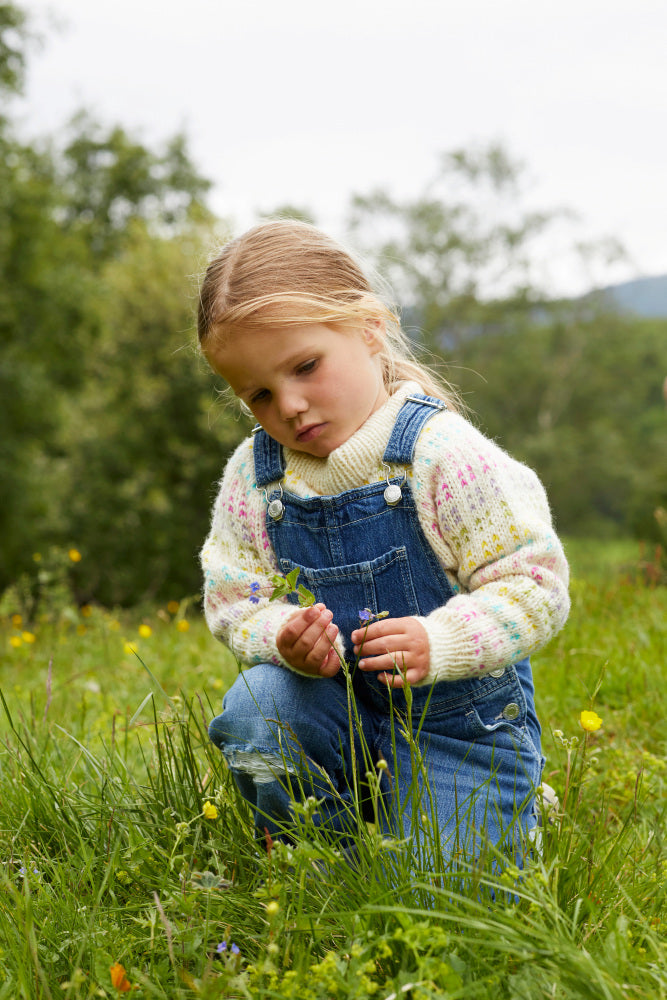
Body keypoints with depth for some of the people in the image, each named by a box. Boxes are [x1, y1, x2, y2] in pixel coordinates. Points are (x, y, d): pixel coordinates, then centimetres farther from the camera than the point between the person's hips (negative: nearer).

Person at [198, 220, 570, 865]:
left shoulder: (441, 454, -18)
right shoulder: (252, 475, -4)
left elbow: (537, 585, -17)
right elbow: (232, 600, 1)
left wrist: (441, 642, -33)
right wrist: (281, 639, -22)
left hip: (460, 720, -3)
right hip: (334, 707, 4)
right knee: (254, 709, -27)